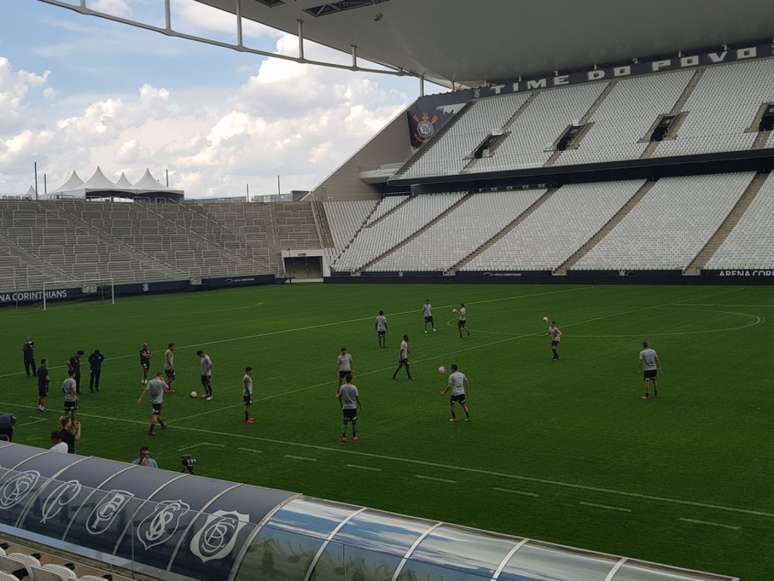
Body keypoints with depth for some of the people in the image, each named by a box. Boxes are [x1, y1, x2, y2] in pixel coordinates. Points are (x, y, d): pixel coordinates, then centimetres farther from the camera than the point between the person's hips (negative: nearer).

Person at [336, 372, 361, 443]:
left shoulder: (342, 387, -5)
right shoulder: (354, 388, -9)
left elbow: (339, 397, 1)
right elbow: (357, 397, -6)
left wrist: (341, 404, 17)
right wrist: (360, 405, 10)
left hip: (345, 407, 1)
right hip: (353, 407, -1)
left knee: (344, 422, 7)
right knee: (354, 422, 12)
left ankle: (343, 437, 0)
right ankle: (354, 436, 19)